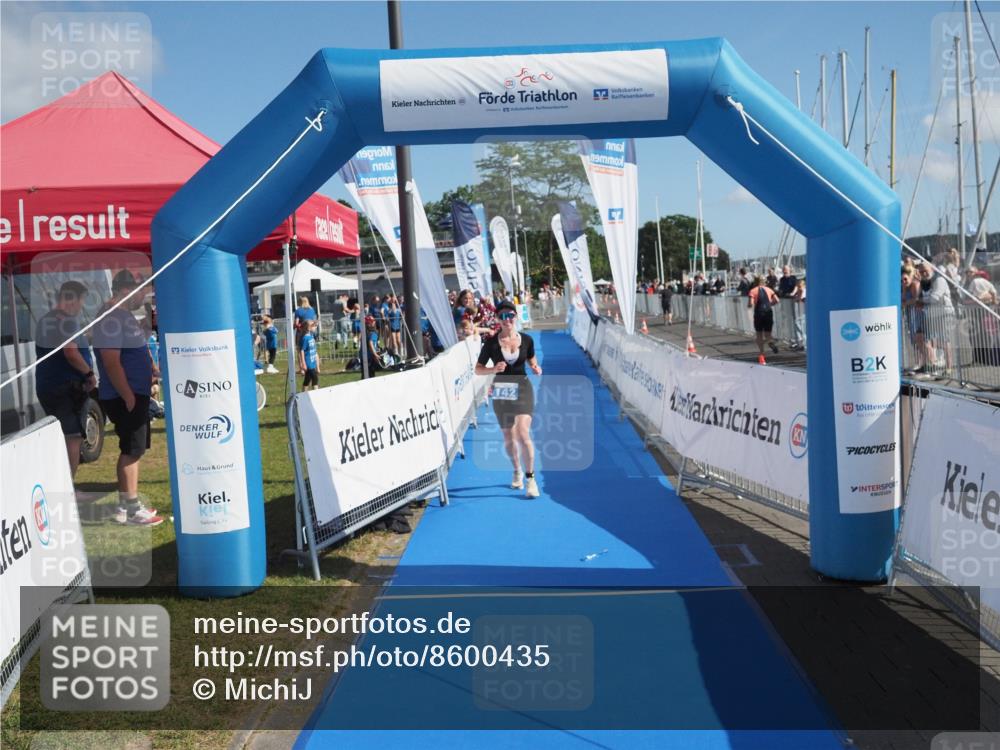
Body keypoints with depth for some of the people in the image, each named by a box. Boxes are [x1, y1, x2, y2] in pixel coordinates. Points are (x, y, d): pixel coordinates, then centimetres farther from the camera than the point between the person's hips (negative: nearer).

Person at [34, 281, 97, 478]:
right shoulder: (68, 321, -13)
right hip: (66, 387, -9)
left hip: (44, 386, 9)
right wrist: (89, 373, -13)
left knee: (60, 437, 17)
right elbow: (70, 352, -25)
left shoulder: (43, 321, 16)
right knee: (74, 437, -5)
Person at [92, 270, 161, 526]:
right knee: (131, 450, -5)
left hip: (136, 394, 10)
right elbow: (111, 362, -23)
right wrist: (129, 398, -22)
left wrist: (154, 370, 19)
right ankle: (131, 509, 3)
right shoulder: (111, 318, -18)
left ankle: (127, 504, 23)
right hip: (124, 398, -10)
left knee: (132, 450, 15)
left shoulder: (125, 315, 14)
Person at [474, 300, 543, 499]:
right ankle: (517, 471, 37)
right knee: (508, 438, 12)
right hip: (501, 392, 1)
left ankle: (530, 478, -2)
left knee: (523, 433, -15)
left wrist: (535, 368, -7)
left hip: (522, 389, -1)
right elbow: (478, 369, -2)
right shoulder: (491, 342, -7)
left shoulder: (526, 340, -3)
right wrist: (494, 369, -20)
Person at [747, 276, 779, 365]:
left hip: (759, 313, -2)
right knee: (768, 334, 14)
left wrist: (749, 305, 13)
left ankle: (761, 357, 4)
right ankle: (771, 343, -23)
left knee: (759, 335, 11)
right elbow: (776, 301, 2)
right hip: (769, 312, 2)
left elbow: (750, 304, -10)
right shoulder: (769, 289, 11)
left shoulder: (753, 291, 1)